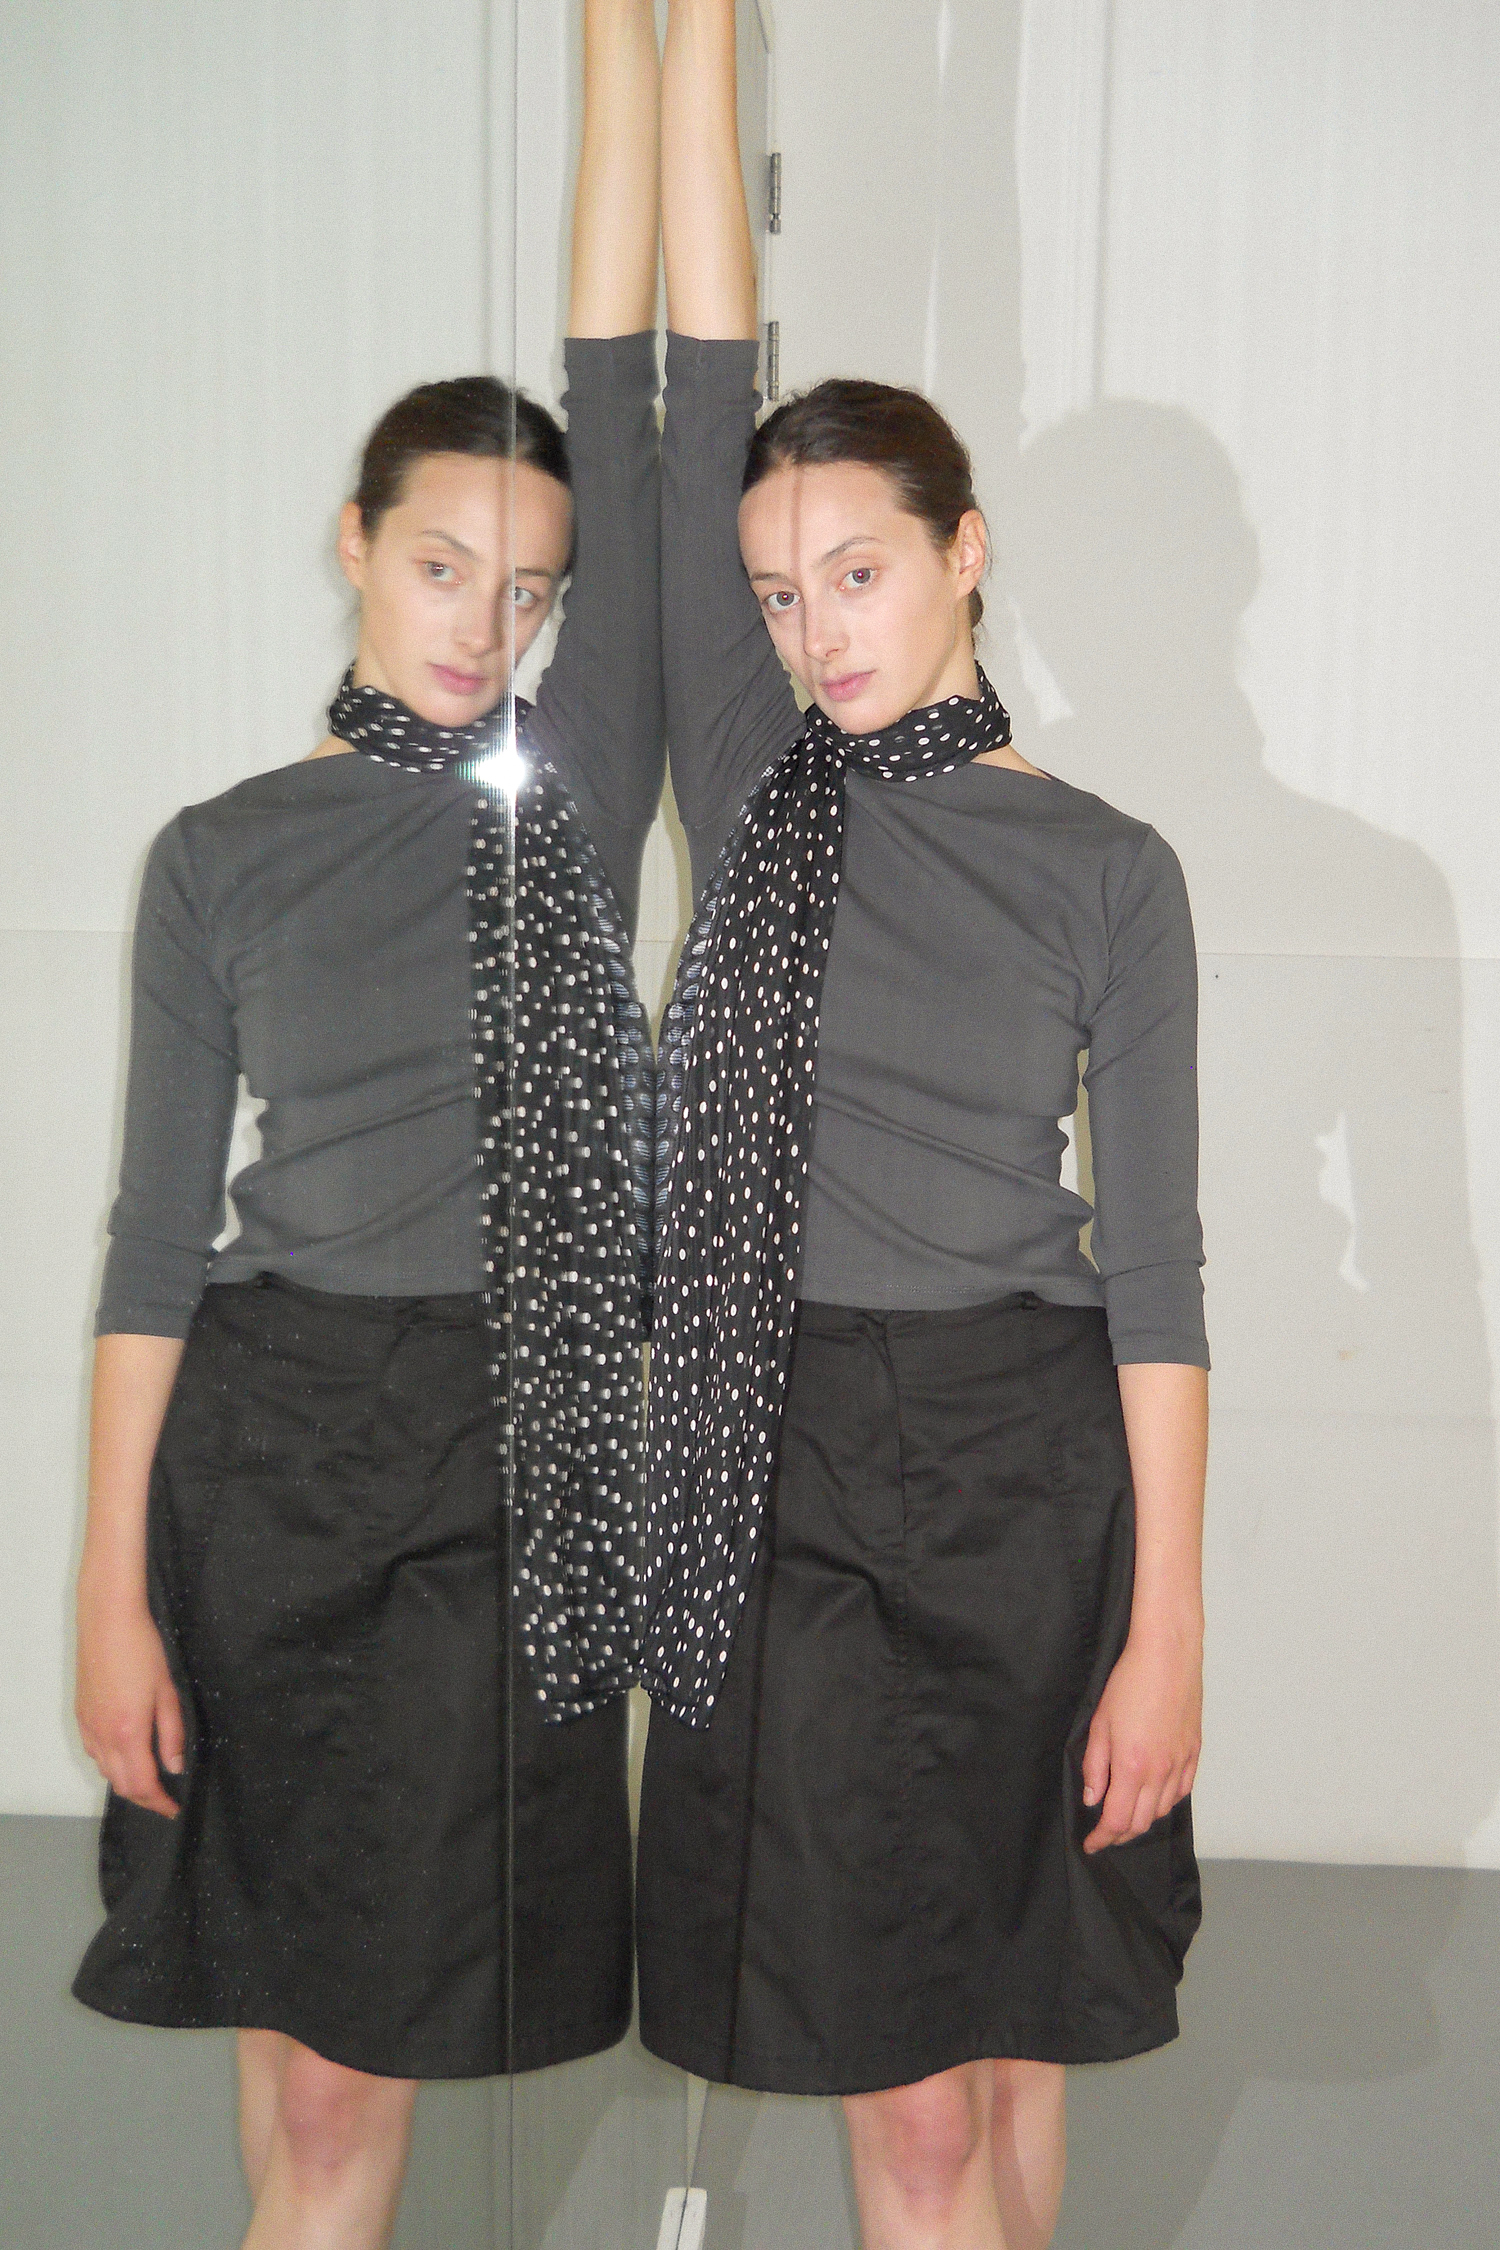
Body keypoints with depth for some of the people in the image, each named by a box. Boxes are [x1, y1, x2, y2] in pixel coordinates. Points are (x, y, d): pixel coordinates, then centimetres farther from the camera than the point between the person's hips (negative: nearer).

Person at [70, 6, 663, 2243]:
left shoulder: (578, 780, 3)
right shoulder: (224, 855, 3)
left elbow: (618, 386, -5)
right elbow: (159, 1228, 1)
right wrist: (114, 1592, -3)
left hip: (509, 1453, 0)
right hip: (268, 1442, 1)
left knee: (352, 2050, 7)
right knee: (289, 2017, 11)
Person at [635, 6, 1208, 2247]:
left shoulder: (1108, 868, -1)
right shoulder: (752, 781, 4)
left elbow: (1154, 1260, -3)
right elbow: (705, 386, -3)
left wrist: (1170, 1625, -7)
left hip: (1031, 1464, -1)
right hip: (794, 1467, 1)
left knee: (1009, 2019, 13)